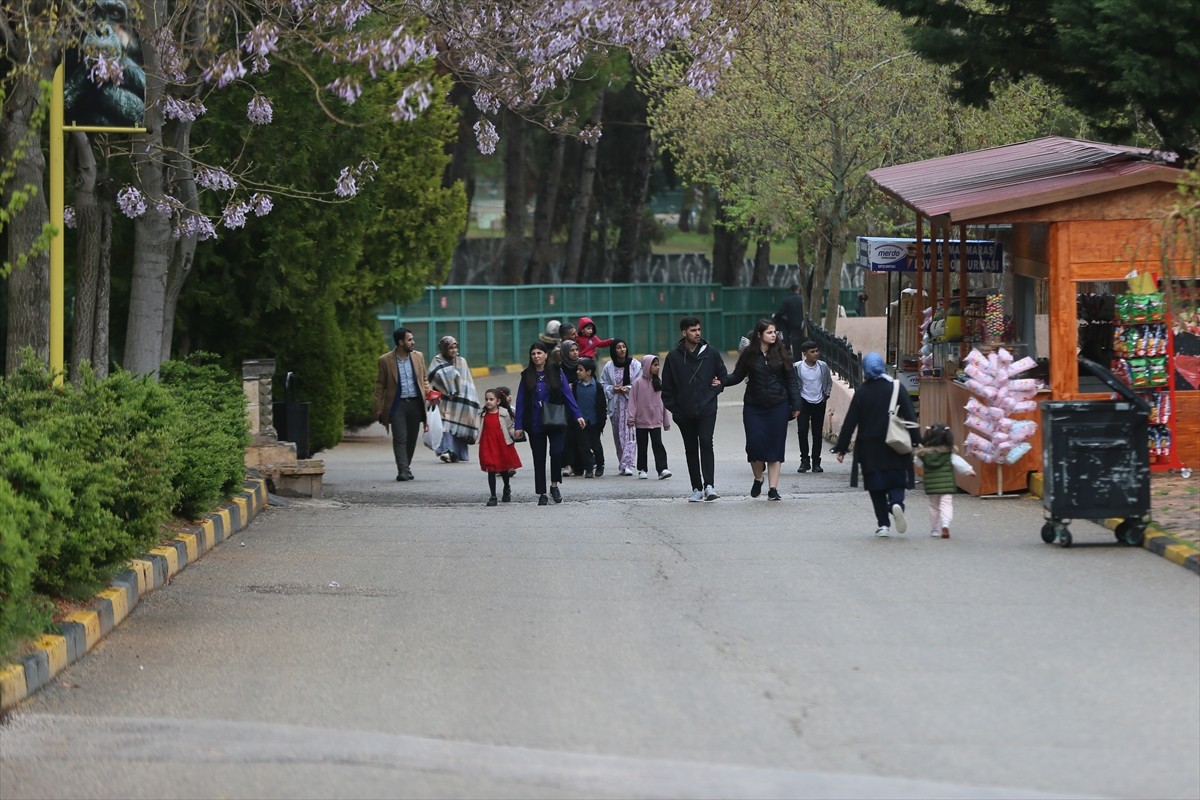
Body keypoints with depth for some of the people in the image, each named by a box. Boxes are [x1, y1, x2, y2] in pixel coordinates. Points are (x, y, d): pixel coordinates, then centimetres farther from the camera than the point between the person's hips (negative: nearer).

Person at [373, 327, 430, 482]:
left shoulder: (418, 356, 8)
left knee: (411, 439, 8)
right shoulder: (385, 360, -3)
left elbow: (424, 380, 17)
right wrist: (379, 408, -2)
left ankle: (406, 468, 21)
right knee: (400, 438, -9)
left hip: (415, 403, 4)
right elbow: (380, 385, 1)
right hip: (397, 404, -4)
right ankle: (403, 471, -10)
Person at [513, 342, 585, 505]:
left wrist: (577, 415, -9)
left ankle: (554, 485, 4)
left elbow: (567, 394, 0)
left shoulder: (556, 372, 2)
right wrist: (518, 425, -1)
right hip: (535, 424, 2)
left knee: (557, 452, -17)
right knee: (539, 458, 5)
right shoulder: (526, 376, 5)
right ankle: (542, 494, 13)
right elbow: (521, 401, 4)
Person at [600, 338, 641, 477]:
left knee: (629, 434, -13)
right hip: (615, 404, 3)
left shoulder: (635, 365, -1)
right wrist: (613, 389, -8)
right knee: (618, 434, 7)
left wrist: (628, 389, -14)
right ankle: (622, 465, 15)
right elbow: (603, 385, 10)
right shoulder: (608, 367, 5)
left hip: (631, 402, -3)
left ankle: (627, 464, -17)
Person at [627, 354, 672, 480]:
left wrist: (666, 421, 12)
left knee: (658, 444, -10)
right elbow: (633, 401, -6)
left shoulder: (659, 382, 6)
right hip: (641, 421, -1)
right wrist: (631, 418, -13)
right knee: (642, 446, 8)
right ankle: (642, 470, 18)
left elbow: (663, 401, 10)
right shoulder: (638, 383, -4)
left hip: (656, 421, 1)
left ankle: (662, 469, -16)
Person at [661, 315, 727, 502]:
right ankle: (697, 488, 14)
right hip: (684, 413, 2)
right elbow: (667, 387, 6)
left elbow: (722, 375, 16)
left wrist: (718, 387, -1)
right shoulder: (674, 357, 1)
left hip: (707, 410, -2)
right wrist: (672, 407, 0)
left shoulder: (711, 353, 2)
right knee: (691, 450, 8)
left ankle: (709, 485, -20)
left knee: (706, 443, -16)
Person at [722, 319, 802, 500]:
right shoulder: (749, 354, 0)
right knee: (755, 444, -5)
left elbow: (791, 380, 4)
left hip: (778, 406, 0)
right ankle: (758, 479, 23)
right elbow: (737, 376, 4)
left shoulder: (781, 353, 1)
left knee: (775, 446, 0)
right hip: (754, 407, 0)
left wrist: (795, 405, 1)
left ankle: (773, 488, 5)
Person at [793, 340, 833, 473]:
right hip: (804, 402, -2)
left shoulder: (823, 366, -3)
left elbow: (829, 382, 13)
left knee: (817, 432, 5)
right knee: (802, 430, -9)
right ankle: (804, 461, 1)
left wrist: (826, 395, 3)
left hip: (819, 403, 2)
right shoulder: (797, 367, -10)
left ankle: (816, 462, 11)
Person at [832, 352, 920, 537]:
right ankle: (896, 503, -22)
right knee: (896, 481, 9)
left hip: (870, 448, 0)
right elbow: (910, 417, -4)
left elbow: (850, 422, -1)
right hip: (895, 447, 0)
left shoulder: (862, 392, -3)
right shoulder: (896, 388, -1)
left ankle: (883, 524, 1)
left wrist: (841, 447, 5)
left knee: (876, 487, 8)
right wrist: (917, 442, -3)